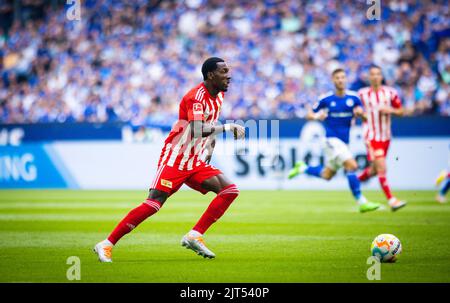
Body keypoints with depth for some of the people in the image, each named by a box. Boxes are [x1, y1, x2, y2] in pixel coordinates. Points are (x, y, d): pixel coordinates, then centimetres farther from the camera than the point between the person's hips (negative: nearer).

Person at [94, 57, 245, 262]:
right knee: (152, 205, -16)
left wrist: (209, 151, 20)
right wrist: (228, 127, -29)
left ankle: (194, 236, -7)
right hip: (174, 160, -8)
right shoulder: (196, 96, -18)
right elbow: (197, 131, -34)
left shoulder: (218, 96, 9)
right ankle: (106, 245, -8)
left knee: (230, 190, -7)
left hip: (195, 164, 8)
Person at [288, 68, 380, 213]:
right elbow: (309, 114, 4)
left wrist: (360, 112, -15)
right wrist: (317, 116, -18)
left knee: (327, 175, 15)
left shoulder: (353, 97, 1)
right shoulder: (326, 99, -6)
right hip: (332, 139, -5)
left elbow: (363, 116, 8)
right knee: (352, 166, -21)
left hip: (344, 141, 5)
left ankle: (302, 168, 37)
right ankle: (361, 202, -16)